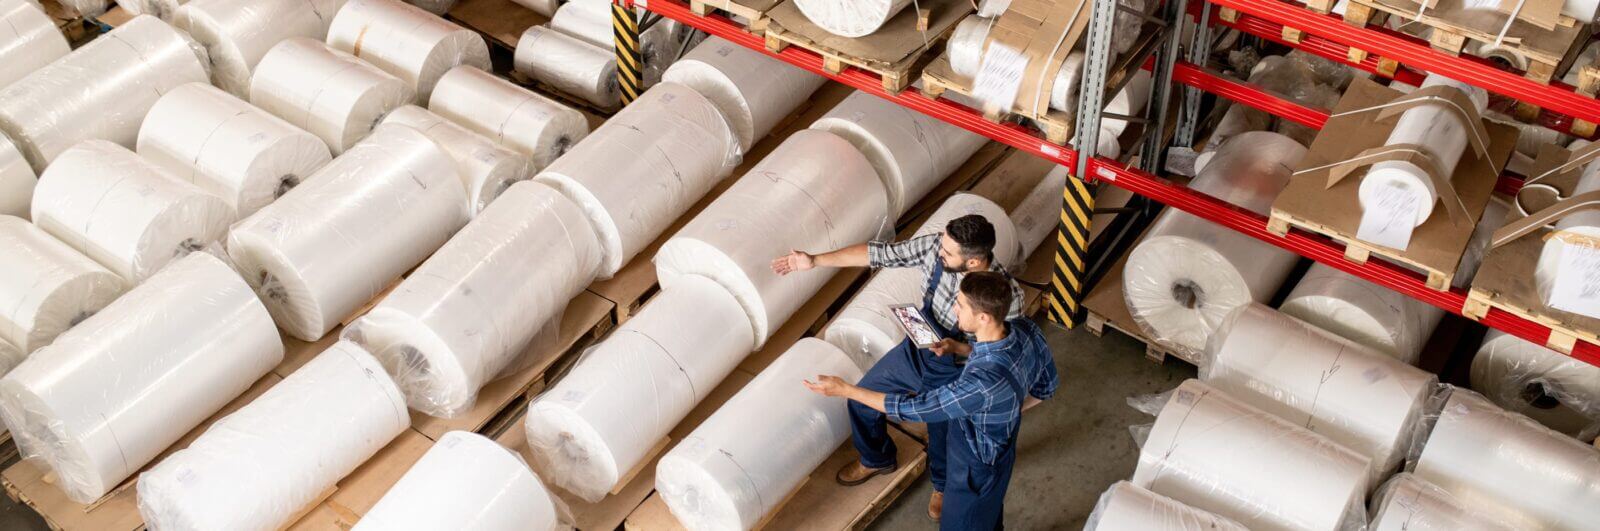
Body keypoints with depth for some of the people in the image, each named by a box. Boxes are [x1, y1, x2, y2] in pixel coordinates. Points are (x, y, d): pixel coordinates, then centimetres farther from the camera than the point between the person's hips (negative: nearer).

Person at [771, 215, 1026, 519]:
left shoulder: (1007, 296, -36)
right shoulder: (936, 246, -24)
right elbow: (880, 254, -15)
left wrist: (957, 348, -39)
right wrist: (815, 261, -17)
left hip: (952, 376, -4)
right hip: (914, 351, 5)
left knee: (943, 443, 19)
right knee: (863, 399, 19)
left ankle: (943, 485, 58)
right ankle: (877, 460, 52)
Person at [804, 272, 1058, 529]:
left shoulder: (981, 382, -46)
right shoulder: (1027, 330, -21)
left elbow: (912, 408, -35)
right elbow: (1047, 386, -1)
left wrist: (844, 390, -28)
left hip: (976, 469, -7)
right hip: (1000, 451, 7)